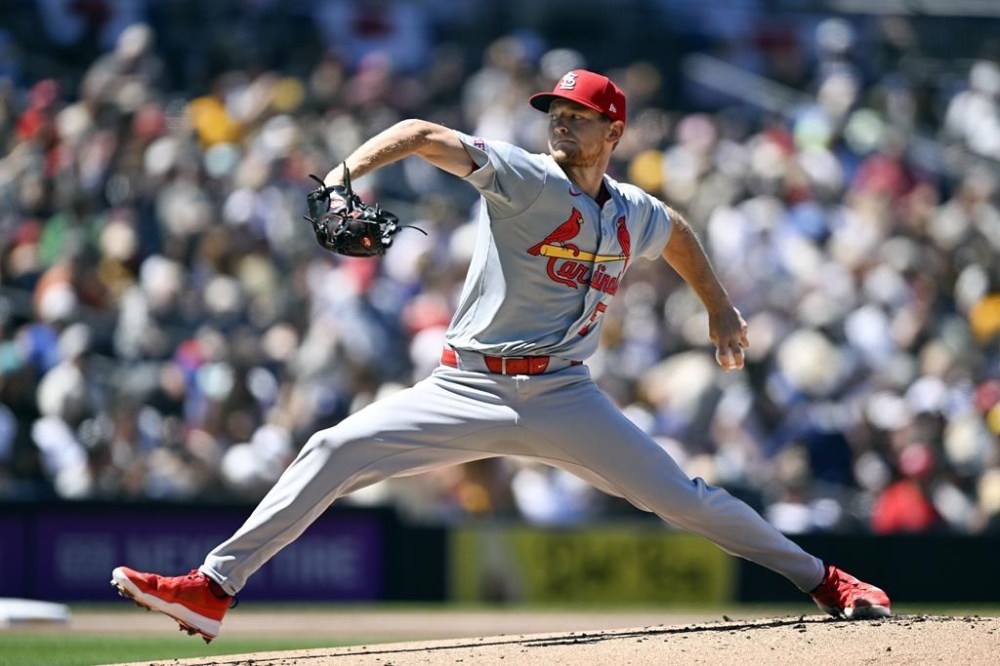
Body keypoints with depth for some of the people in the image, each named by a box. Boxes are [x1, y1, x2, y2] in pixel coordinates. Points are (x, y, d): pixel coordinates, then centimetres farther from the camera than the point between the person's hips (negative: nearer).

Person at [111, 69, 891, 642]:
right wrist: (346, 175, -31)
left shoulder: (635, 215, 8)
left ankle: (823, 580, 12)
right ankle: (214, 588, -16)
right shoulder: (526, 180, -7)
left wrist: (720, 308, 38)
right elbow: (424, 134, -17)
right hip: (468, 389, -2)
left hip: (563, 398, 2)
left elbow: (679, 233, 34)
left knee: (680, 496, -4)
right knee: (335, 450, -17)